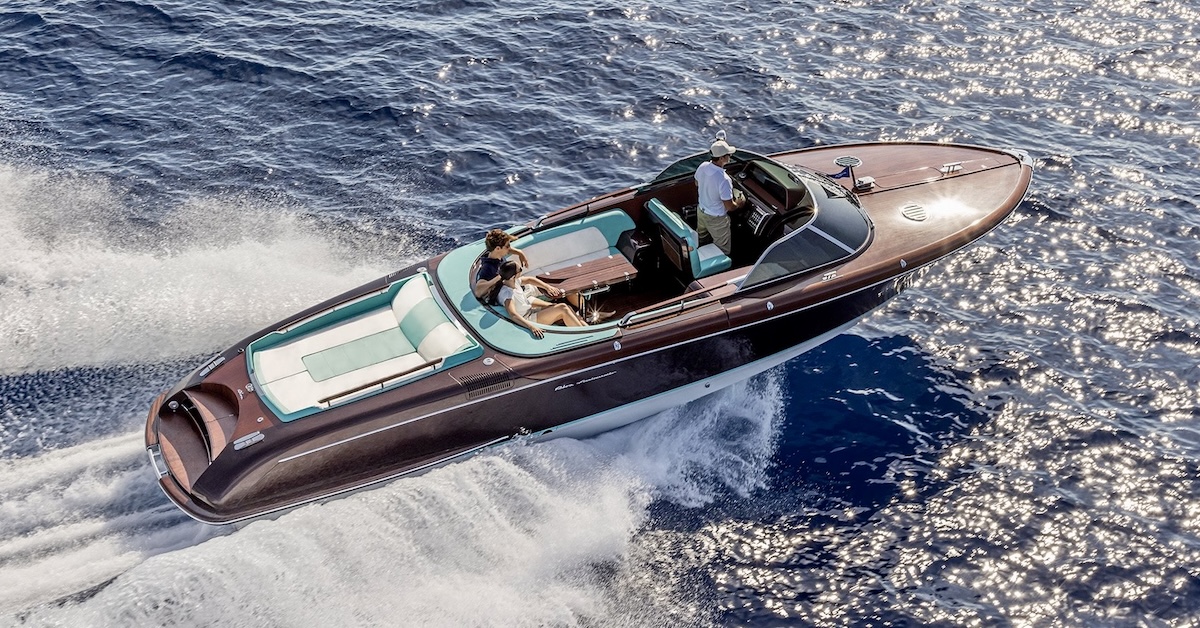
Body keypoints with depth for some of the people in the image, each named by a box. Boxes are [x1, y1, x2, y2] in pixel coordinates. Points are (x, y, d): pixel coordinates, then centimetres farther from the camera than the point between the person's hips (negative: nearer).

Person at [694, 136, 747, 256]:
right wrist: (739, 203, -6)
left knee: (700, 238, 34)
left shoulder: (702, 167, -16)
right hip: (716, 219, -8)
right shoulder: (724, 180, -37)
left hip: (701, 211, 8)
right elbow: (729, 207, -27)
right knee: (722, 252, 12)